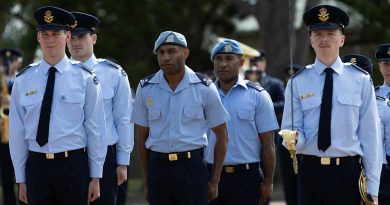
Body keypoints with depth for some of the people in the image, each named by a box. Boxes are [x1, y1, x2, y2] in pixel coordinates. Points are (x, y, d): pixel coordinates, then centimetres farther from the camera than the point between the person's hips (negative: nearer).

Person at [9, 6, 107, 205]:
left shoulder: (85, 78, -1)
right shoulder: (23, 80, 4)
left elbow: (95, 130, 0)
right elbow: (17, 132, 6)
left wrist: (96, 176, -1)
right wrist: (21, 179, 5)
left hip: (73, 166, -2)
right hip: (37, 165, 2)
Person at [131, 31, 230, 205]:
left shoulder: (204, 88, -1)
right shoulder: (145, 88, 5)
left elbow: (221, 135, 5)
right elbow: (141, 136, 11)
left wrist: (214, 181, 2)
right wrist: (146, 181, 8)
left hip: (192, 165, -2)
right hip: (157, 166, 2)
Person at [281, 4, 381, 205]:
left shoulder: (361, 80, 2)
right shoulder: (298, 82, 3)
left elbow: (369, 135, 1)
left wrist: (372, 188, -2)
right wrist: (292, 139, -22)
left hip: (348, 173, -1)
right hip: (310, 171, 1)